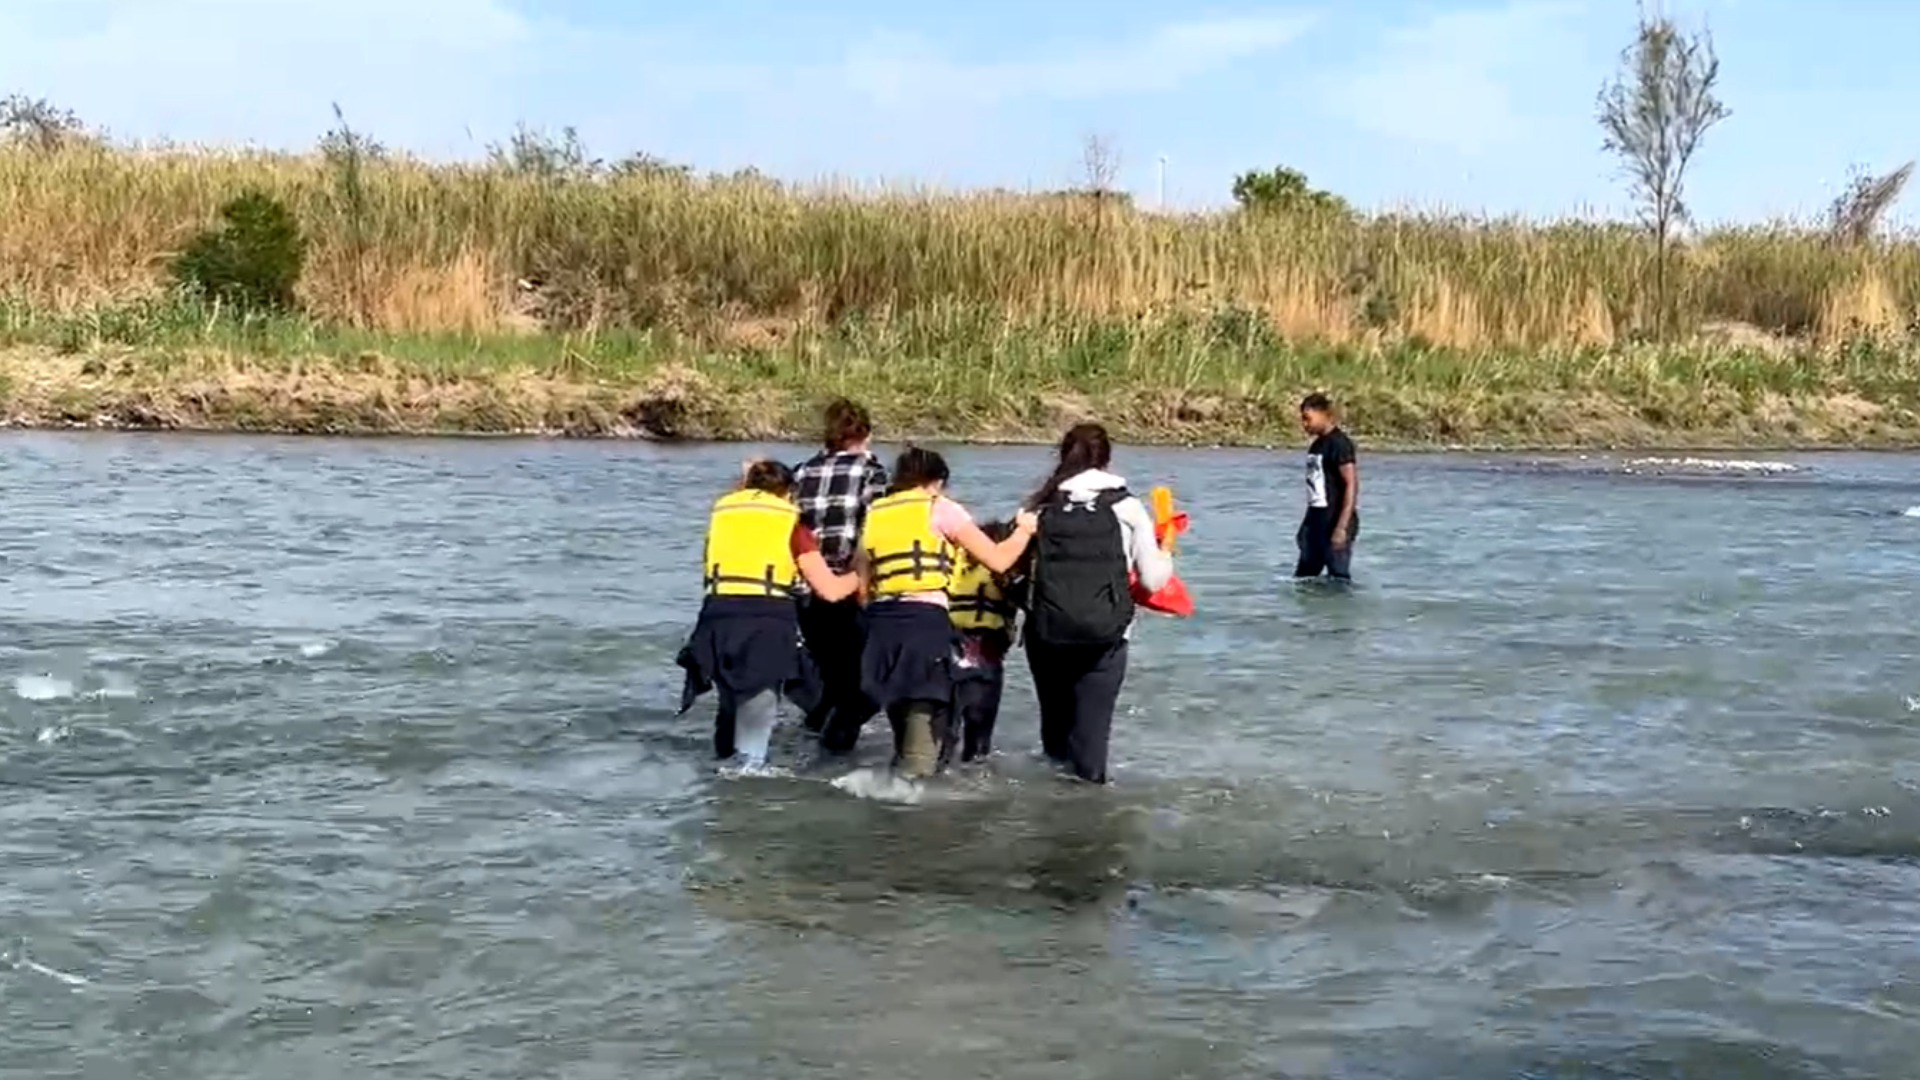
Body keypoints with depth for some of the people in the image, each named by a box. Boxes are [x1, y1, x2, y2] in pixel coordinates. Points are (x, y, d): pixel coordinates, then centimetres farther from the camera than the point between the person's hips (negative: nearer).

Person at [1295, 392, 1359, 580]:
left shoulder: (1338, 443, -13)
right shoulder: (1317, 444, 14)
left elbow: (1352, 485, -18)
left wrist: (1342, 527, -23)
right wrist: (1305, 527, 20)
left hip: (1334, 522, -10)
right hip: (1315, 521, 10)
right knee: (1302, 578, 11)